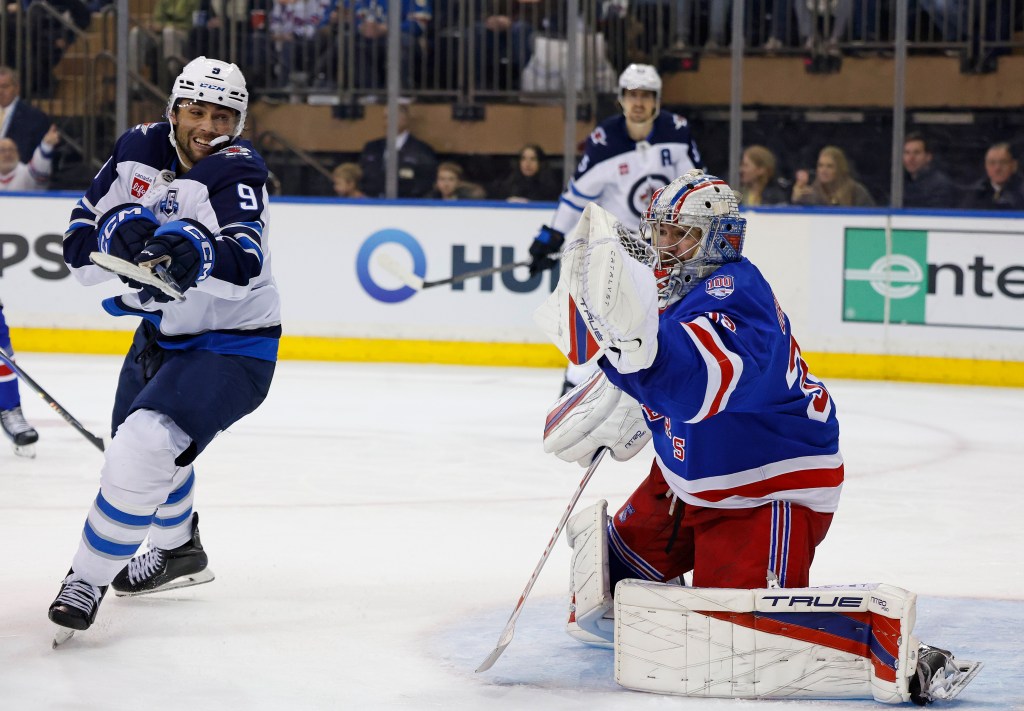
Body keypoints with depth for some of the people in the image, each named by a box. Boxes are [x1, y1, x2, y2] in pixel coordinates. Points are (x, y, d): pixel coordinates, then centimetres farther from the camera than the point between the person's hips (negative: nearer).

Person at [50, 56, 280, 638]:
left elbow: (243, 266, -41)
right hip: (162, 333, 8)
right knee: (140, 442, 27)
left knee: (145, 448, -24)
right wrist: (116, 234, -28)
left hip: (229, 347, -8)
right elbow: (81, 243, -5)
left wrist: (198, 253, -62)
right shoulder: (139, 150, -6)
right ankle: (179, 551, 54)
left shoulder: (237, 171, -24)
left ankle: (89, 578, -8)